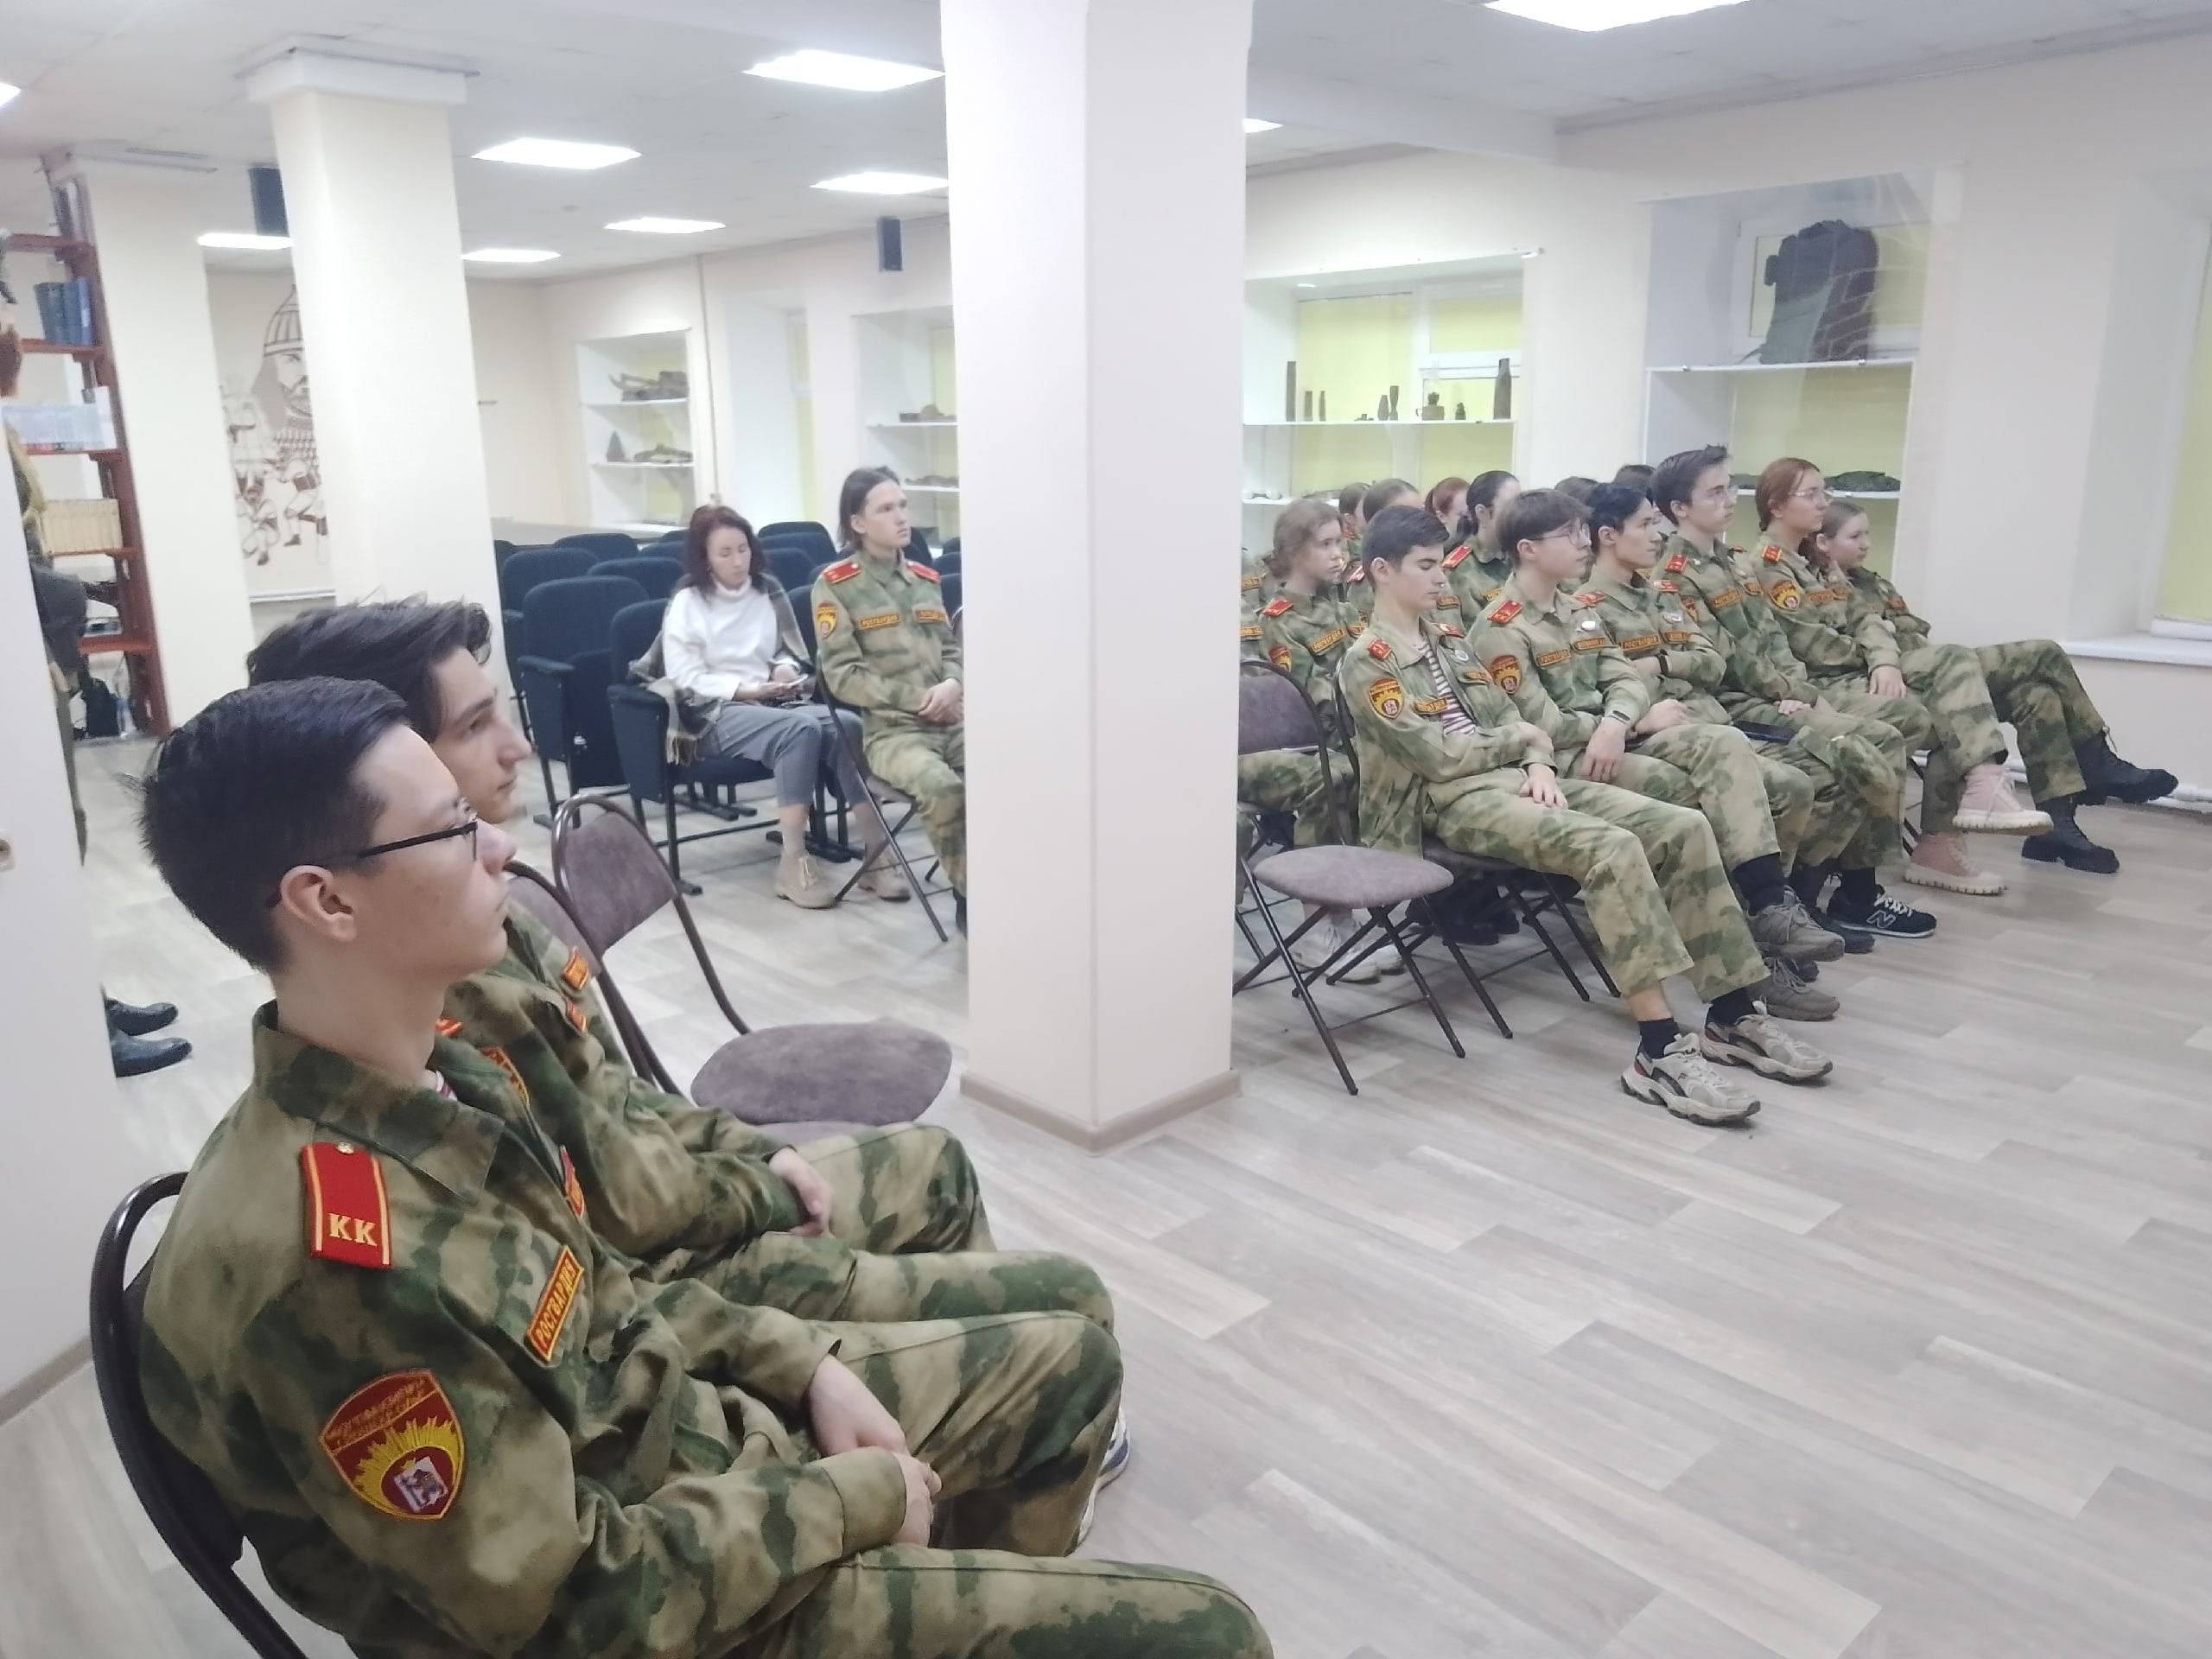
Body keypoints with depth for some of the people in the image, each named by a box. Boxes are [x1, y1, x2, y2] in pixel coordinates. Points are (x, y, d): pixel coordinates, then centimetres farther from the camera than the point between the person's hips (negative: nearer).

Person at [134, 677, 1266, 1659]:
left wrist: (808, 1364, -1)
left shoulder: (446, 1071, -5)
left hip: (684, 1416, 8)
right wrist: (857, 1500, -14)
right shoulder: (323, 1264, -32)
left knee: (1067, 1359, 18)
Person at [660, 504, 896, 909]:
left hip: (774, 701, 5)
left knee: (849, 724, -28)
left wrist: (787, 668, 0)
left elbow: (790, 649, 24)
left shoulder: (767, 590, 15)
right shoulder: (687, 603, 1)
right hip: (716, 713, -4)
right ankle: (793, 864, -36)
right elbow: (684, 679, -5)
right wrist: (744, 689, -16)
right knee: (802, 729, -36)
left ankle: (875, 851, -31)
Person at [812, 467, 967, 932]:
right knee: (943, 789, -35)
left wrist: (952, 684, -4)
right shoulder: (835, 585, 0)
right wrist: (918, 699, -13)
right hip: (890, 730, -5)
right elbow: (842, 675, -6)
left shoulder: (925, 578, 17)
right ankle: (970, 897, -15)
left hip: (952, 720, 5)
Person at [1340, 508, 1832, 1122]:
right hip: (1451, 799, -8)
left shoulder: (1448, 637, 21)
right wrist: (1524, 736, 1)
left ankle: (1732, 1016, -7)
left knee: (1685, 828, -11)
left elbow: (1504, 712, 17)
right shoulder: (1366, 663, -4)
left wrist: (1539, 764, -4)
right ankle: (1659, 1052, -34)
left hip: (1517, 776, 8)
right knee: (1613, 847, -33)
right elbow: (1437, 756, -12)